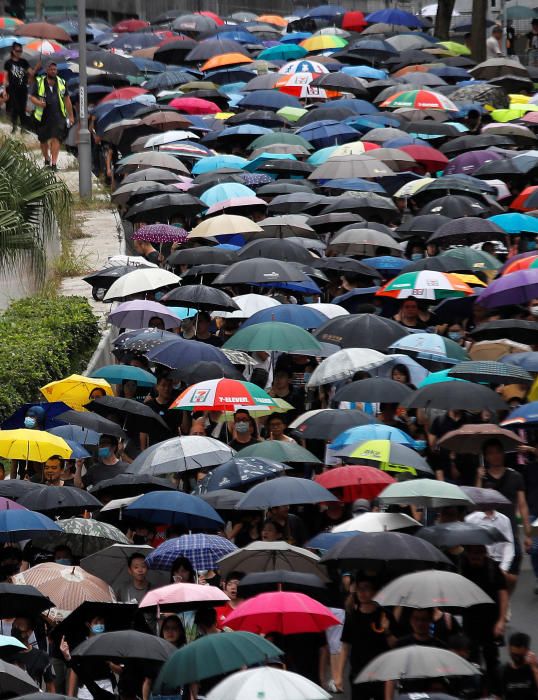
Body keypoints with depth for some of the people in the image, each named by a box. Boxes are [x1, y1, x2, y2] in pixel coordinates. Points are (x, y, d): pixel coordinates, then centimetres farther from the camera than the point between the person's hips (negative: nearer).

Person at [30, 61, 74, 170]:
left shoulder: (61, 83, 8)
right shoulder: (39, 82, 3)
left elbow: (67, 100, 14)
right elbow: (32, 97, 4)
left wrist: (71, 116, 15)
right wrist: (39, 102, -19)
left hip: (58, 116, -1)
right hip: (43, 116, 1)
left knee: (56, 139, -14)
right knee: (43, 140, 11)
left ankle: (54, 163, -17)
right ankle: (47, 159, 35)